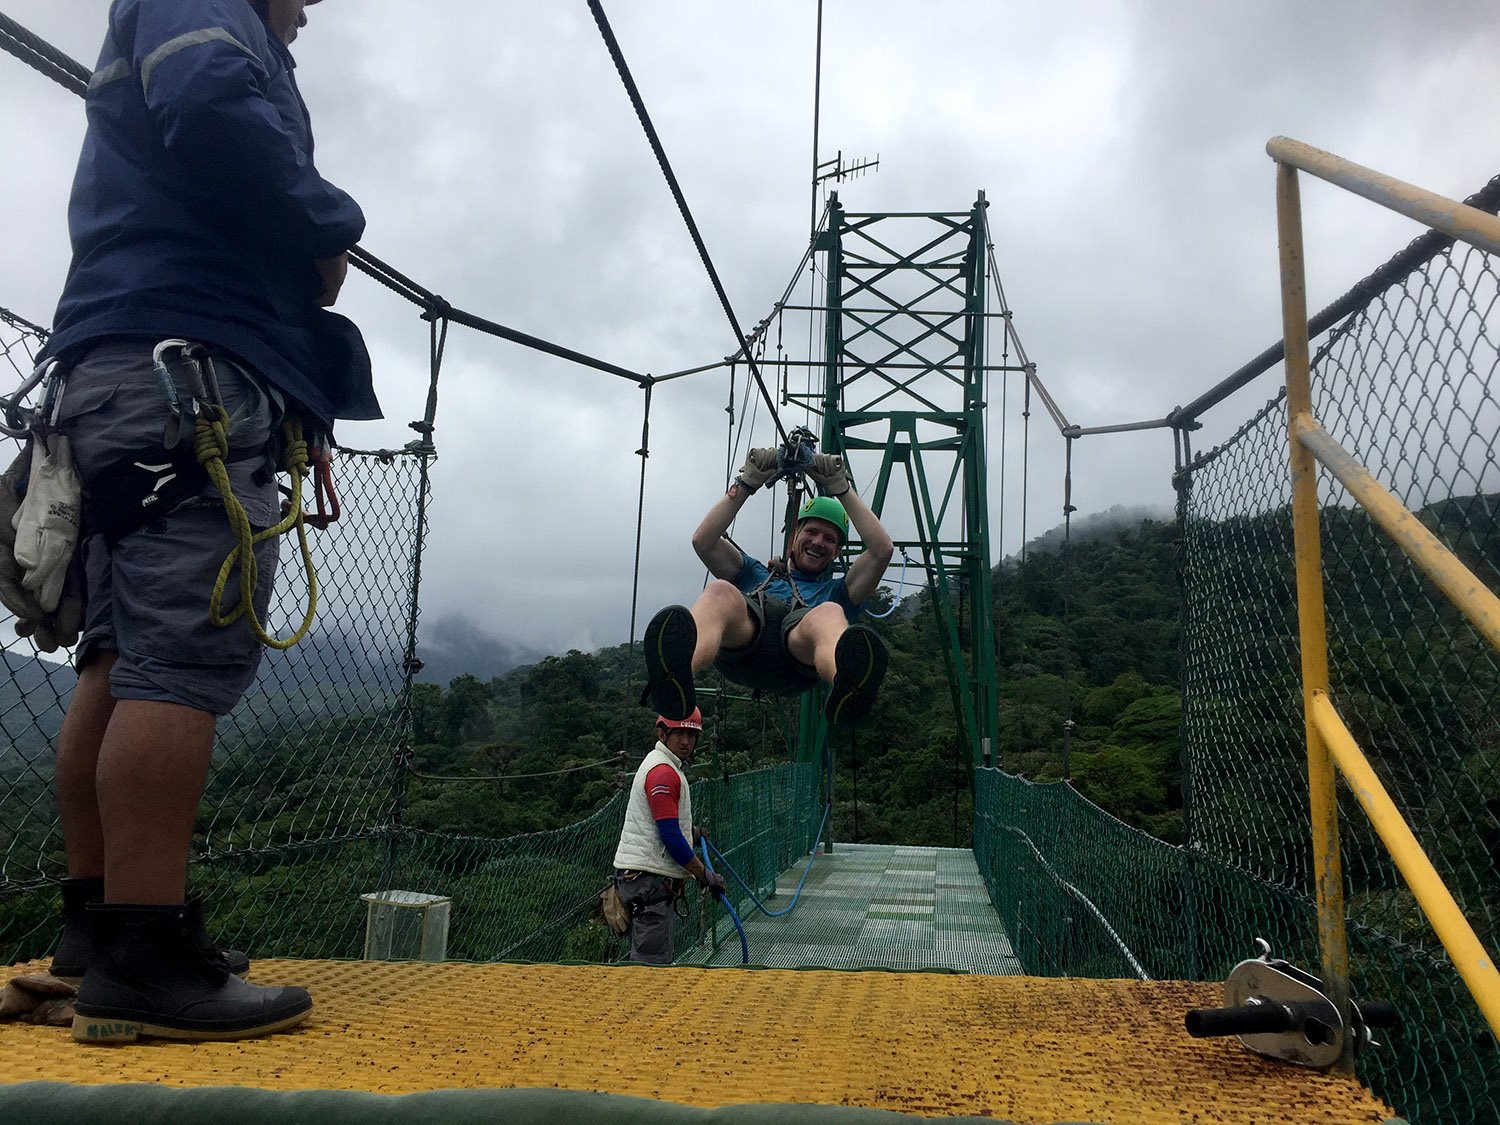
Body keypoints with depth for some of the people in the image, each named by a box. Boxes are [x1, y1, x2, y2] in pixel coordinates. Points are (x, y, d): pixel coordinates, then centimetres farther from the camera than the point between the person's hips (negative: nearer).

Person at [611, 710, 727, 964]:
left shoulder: (669, 767, 17)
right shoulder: (663, 771, -16)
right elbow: (670, 836, -20)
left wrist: (690, 832, 29)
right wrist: (705, 875, -15)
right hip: (648, 878, -11)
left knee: (647, 957, 16)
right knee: (653, 962, -10)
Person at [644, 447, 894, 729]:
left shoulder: (836, 592, 41)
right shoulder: (755, 575, 43)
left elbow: (882, 550, 26)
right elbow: (703, 541, 28)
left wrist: (842, 489, 27)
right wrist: (746, 483, 25)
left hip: (799, 654, 0)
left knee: (829, 613, -35)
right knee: (720, 591, -33)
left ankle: (848, 686, -72)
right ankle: (674, 673, -66)